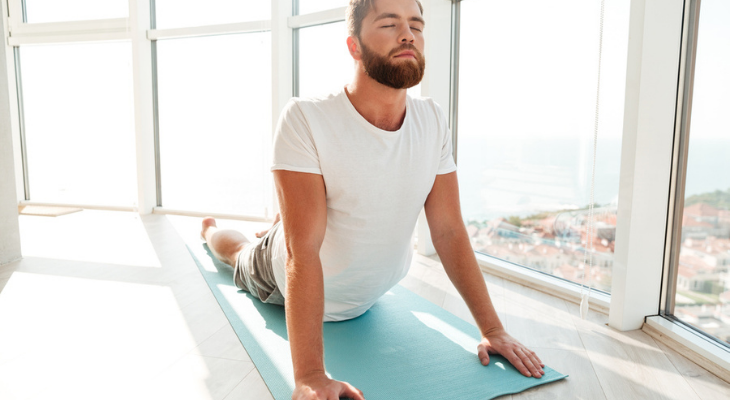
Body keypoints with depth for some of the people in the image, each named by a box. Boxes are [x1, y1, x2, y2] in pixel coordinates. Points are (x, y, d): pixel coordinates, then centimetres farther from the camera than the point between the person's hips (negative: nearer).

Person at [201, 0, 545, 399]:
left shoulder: (433, 121, -19)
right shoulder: (305, 119, -34)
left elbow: (449, 232, -17)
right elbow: (303, 253, -37)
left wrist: (492, 328, -20)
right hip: (286, 280, -3)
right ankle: (209, 229, 62)